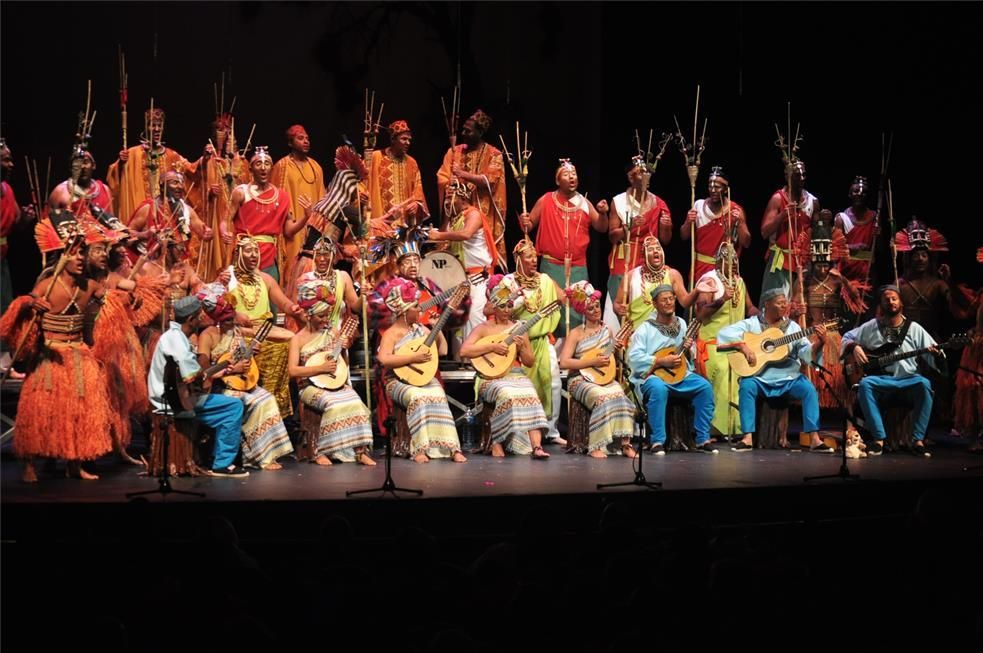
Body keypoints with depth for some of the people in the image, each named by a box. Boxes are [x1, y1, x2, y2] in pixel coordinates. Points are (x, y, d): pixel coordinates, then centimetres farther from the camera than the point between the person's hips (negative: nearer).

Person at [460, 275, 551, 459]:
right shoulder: (483, 329, 6)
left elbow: (529, 362, 15)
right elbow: (464, 350, -9)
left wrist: (522, 347, -5)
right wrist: (493, 347, -14)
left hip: (516, 376, 3)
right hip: (492, 377, -3)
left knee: (530, 396, -30)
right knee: (507, 395, -36)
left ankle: (536, 447, -42)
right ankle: (496, 443, -21)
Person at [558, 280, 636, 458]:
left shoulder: (608, 330, 13)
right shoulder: (576, 334, 1)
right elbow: (563, 363, -10)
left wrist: (620, 349, -6)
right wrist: (592, 362, -14)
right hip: (581, 380, -4)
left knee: (619, 395, -29)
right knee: (602, 397, -33)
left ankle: (624, 443, -30)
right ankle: (596, 447, -31)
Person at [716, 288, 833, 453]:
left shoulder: (792, 327, 10)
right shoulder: (751, 324, 4)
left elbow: (807, 354, 1)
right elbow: (724, 333, -5)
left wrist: (819, 343, -19)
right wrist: (742, 346, -19)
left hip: (788, 377, 2)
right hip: (759, 377, -2)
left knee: (808, 389, -25)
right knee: (747, 386, -33)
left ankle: (814, 439, -27)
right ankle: (748, 438, -32)